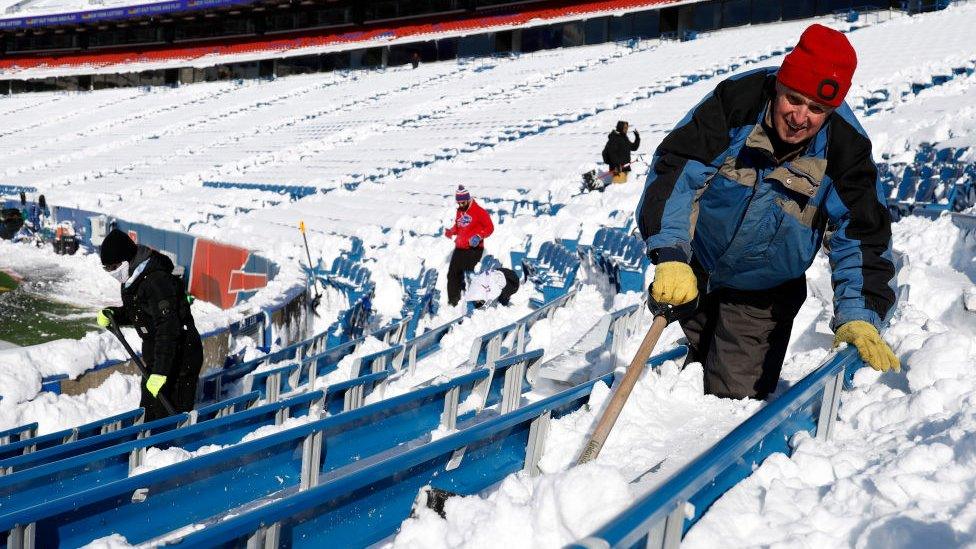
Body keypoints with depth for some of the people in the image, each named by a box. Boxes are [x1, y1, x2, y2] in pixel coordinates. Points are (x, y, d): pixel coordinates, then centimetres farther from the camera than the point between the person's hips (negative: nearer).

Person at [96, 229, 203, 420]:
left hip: (180, 359, -10)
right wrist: (112, 315, 0)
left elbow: (168, 330, -31)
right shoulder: (133, 279, 5)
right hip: (156, 356, 10)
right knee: (148, 412, 20)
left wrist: (160, 372, -33)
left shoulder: (156, 282, -26)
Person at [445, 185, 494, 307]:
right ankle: (453, 301, 14)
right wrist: (451, 231, 6)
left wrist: (479, 236, -24)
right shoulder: (459, 211, 13)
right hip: (460, 248, 8)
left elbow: (489, 227, -9)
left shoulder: (479, 211, -9)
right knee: (452, 274, 6)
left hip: (474, 248, -8)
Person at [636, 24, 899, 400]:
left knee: (734, 396, -3)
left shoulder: (844, 149, -23)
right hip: (694, 270, 1)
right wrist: (670, 255, -43)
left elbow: (861, 237, -19)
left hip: (762, 294, 0)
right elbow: (676, 170, -30)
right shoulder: (736, 101, -26)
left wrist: (859, 317, -32)